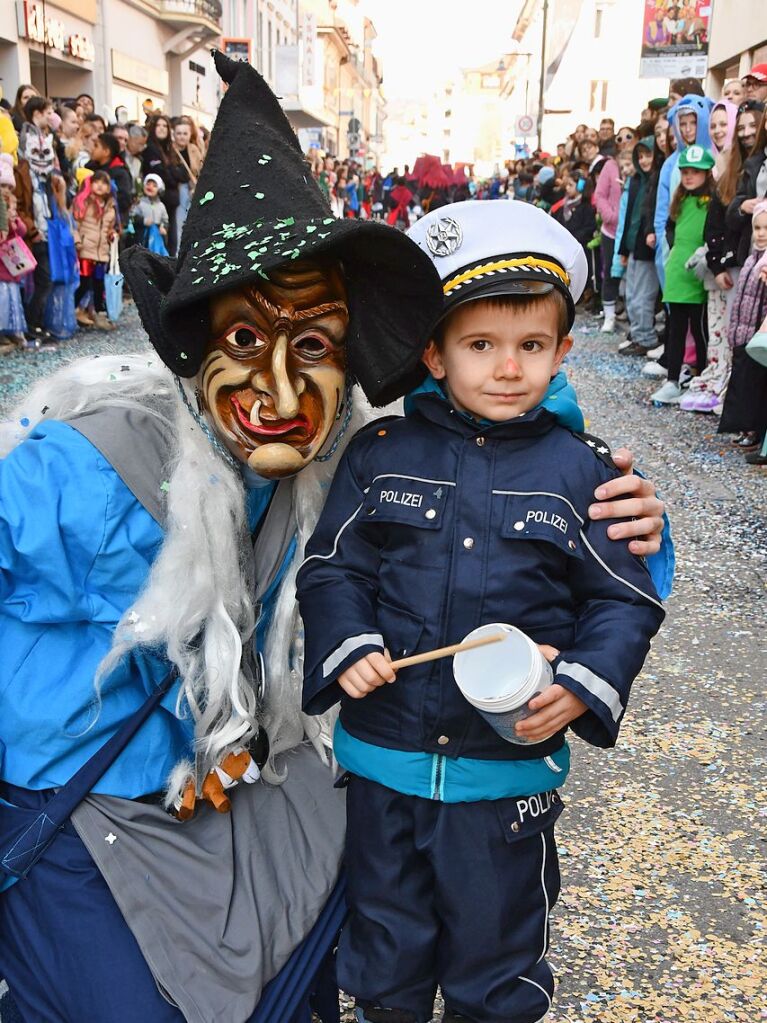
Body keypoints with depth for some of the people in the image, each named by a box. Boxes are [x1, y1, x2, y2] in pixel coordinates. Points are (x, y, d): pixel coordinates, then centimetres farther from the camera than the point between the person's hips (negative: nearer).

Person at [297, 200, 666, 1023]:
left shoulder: (583, 470, -7)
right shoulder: (380, 453, -4)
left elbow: (627, 600, -2)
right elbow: (332, 569, 1)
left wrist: (582, 688, -17)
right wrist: (346, 648, -15)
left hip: (512, 767, -1)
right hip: (382, 755, 2)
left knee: (496, 955, 22)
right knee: (384, 950, 24)